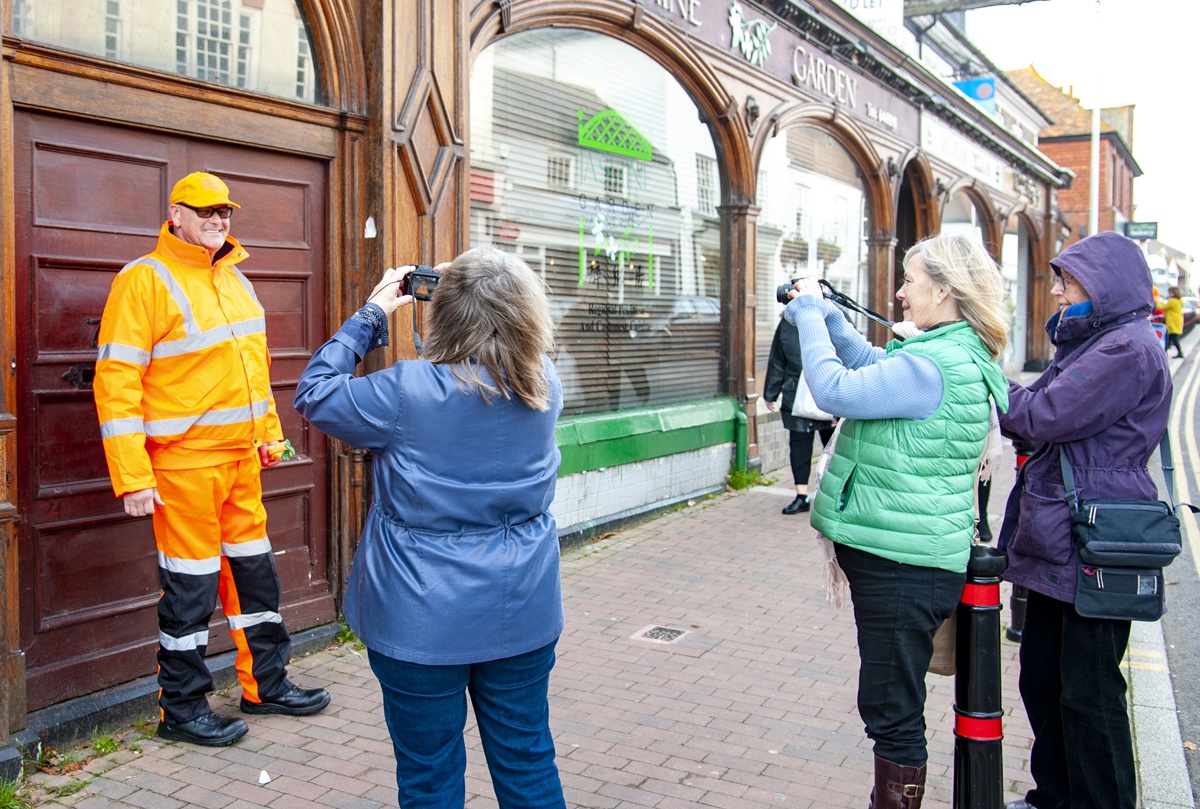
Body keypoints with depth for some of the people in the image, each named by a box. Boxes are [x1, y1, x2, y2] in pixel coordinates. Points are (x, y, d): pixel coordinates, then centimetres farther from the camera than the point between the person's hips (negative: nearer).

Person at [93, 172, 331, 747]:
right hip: (183, 462, -7)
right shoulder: (144, 280, -11)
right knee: (190, 586, 3)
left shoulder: (234, 279, 13)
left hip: (242, 457, 7)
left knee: (255, 570, 15)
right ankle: (181, 709, 20)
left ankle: (265, 684, 30)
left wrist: (269, 433, 17)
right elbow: (116, 382, -15)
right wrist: (132, 477, -19)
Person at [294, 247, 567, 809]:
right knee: (528, 763, 18)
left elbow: (314, 395, -4)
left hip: (426, 623, -4)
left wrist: (373, 313, 0)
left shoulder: (408, 391, -19)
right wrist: (487, 297, 6)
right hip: (523, 614, 4)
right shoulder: (545, 385, -6)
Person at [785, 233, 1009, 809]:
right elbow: (872, 365, 24)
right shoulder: (959, 354, 11)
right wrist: (825, 315, 14)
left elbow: (835, 390, -23)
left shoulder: (931, 366, -23)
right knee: (893, 704, 24)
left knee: (891, 712, 2)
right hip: (902, 553, 11)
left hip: (902, 566, -11)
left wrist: (810, 315, -10)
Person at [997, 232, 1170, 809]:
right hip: (1057, 545, 10)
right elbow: (1042, 425, 17)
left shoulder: (1129, 349, -15)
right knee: (1041, 680, 18)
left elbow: (1043, 416, -19)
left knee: (1088, 695, 2)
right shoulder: (1093, 343, 17)